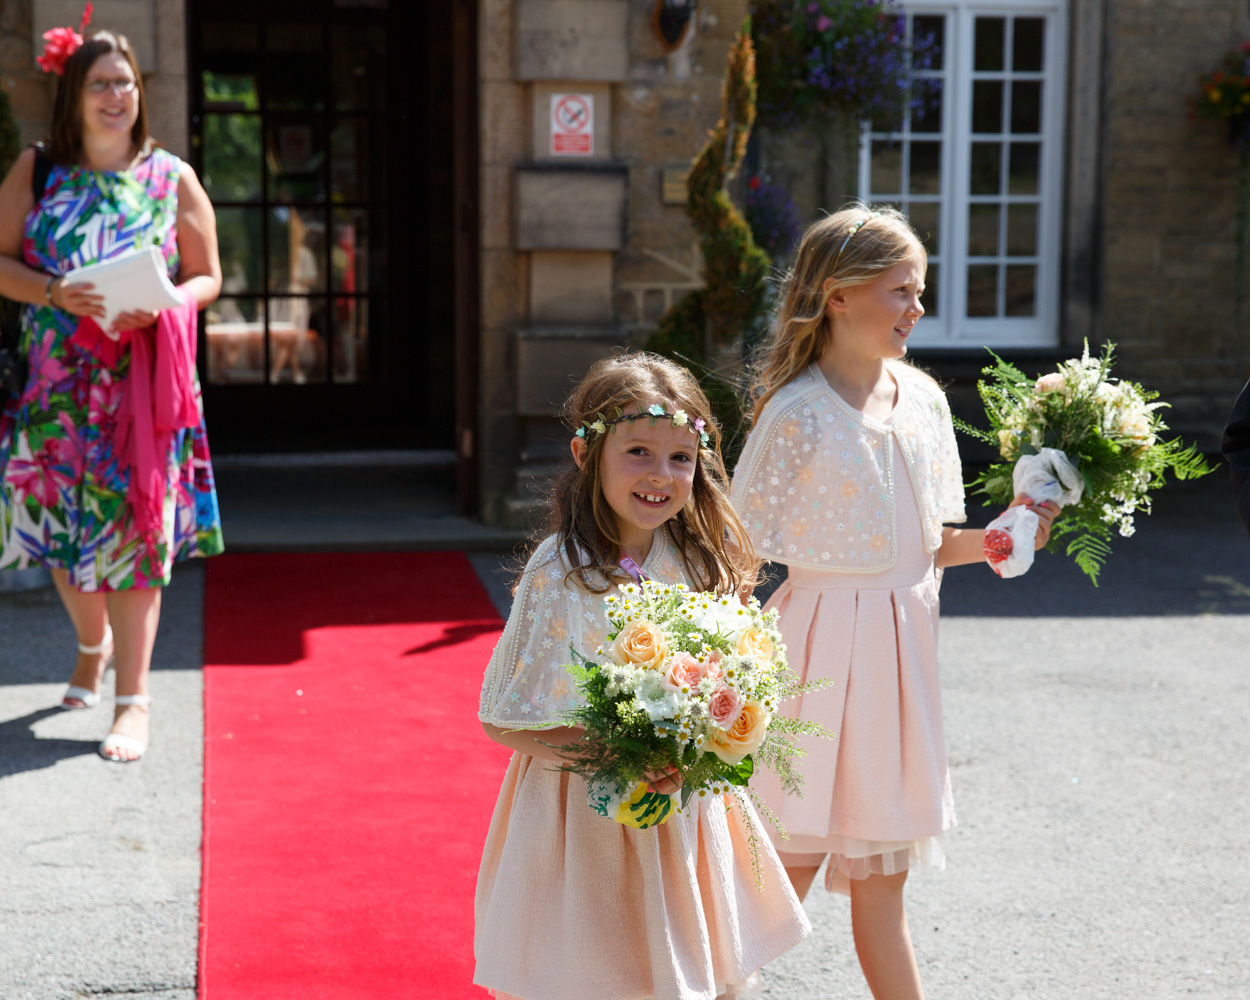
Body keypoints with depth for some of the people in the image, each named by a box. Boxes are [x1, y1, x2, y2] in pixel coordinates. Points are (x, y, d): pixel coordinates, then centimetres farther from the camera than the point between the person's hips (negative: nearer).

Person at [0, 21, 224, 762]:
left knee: (133, 528, -5)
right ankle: (94, 642, 38)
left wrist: (159, 308, -15)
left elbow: (207, 278, 5)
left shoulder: (172, 179, 3)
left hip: (141, 385, -2)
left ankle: (133, 698, 0)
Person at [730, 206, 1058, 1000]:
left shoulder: (924, 399, 6)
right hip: (822, 644, -6)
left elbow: (926, 544, 13)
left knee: (882, 872, 14)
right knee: (794, 860, -1)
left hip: (902, 646, 6)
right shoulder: (798, 414, -12)